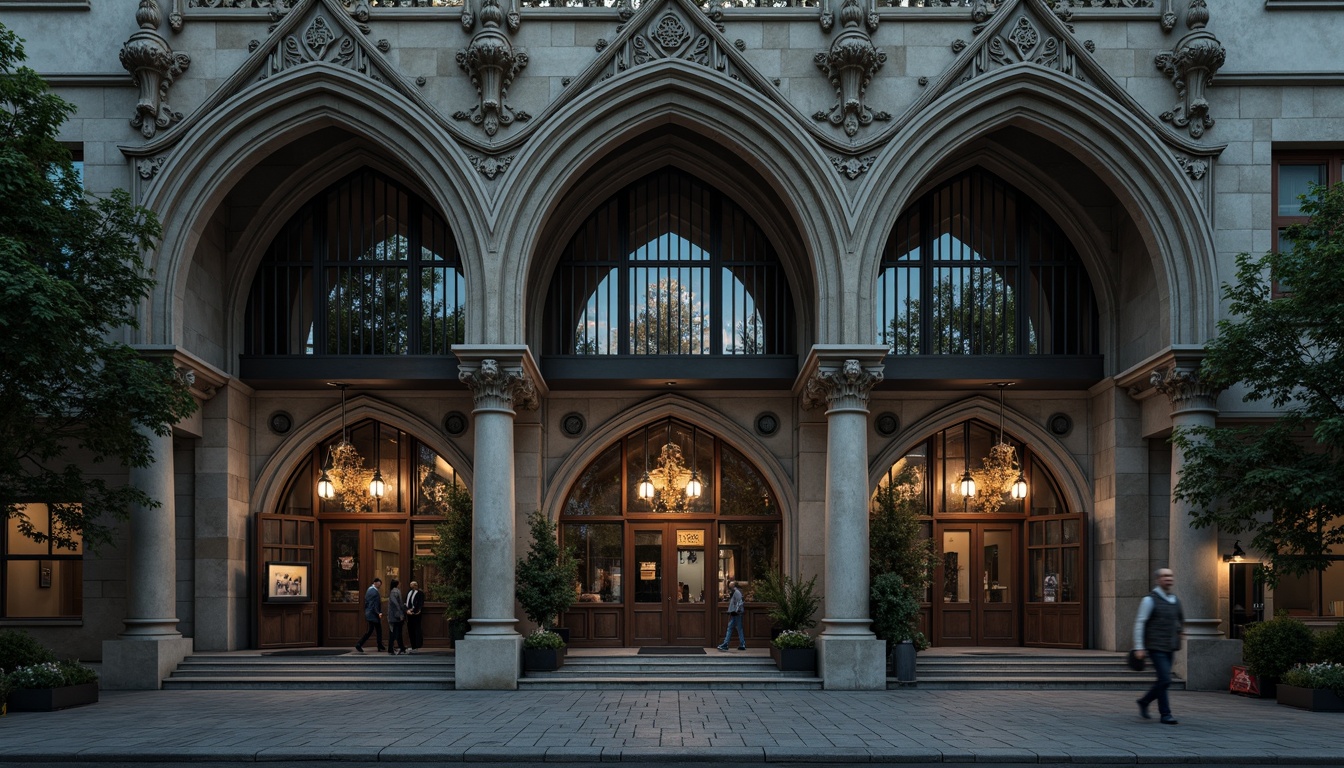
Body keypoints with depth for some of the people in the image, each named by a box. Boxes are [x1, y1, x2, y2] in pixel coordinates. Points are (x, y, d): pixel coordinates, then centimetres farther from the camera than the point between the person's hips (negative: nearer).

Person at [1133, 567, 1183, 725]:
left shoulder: (1175, 600, 11)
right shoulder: (1150, 600, -8)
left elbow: (1181, 619, 28)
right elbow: (1139, 623, -10)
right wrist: (1139, 647, -14)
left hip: (1169, 647, 7)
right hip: (1156, 647, -7)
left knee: (1163, 681, 9)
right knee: (1165, 680, -12)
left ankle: (1144, 702, 30)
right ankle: (1165, 714, -1)